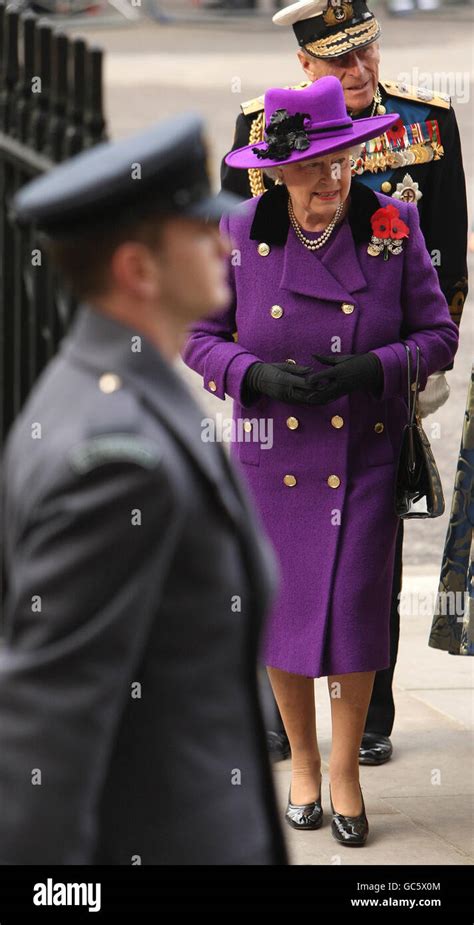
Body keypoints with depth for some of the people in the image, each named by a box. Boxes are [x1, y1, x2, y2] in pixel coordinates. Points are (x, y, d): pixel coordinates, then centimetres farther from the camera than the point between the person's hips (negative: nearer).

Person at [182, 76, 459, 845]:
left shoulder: (393, 226, -6)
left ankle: (346, 768, 18)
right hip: (273, 454, 1)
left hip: (366, 456, -1)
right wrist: (257, 375, -16)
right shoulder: (239, 234, -5)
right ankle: (302, 761, 29)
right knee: (280, 608, 7)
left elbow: (438, 333, 0)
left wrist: (372, 368, -18)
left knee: (358, 609, -3)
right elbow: (200, 338, 3)